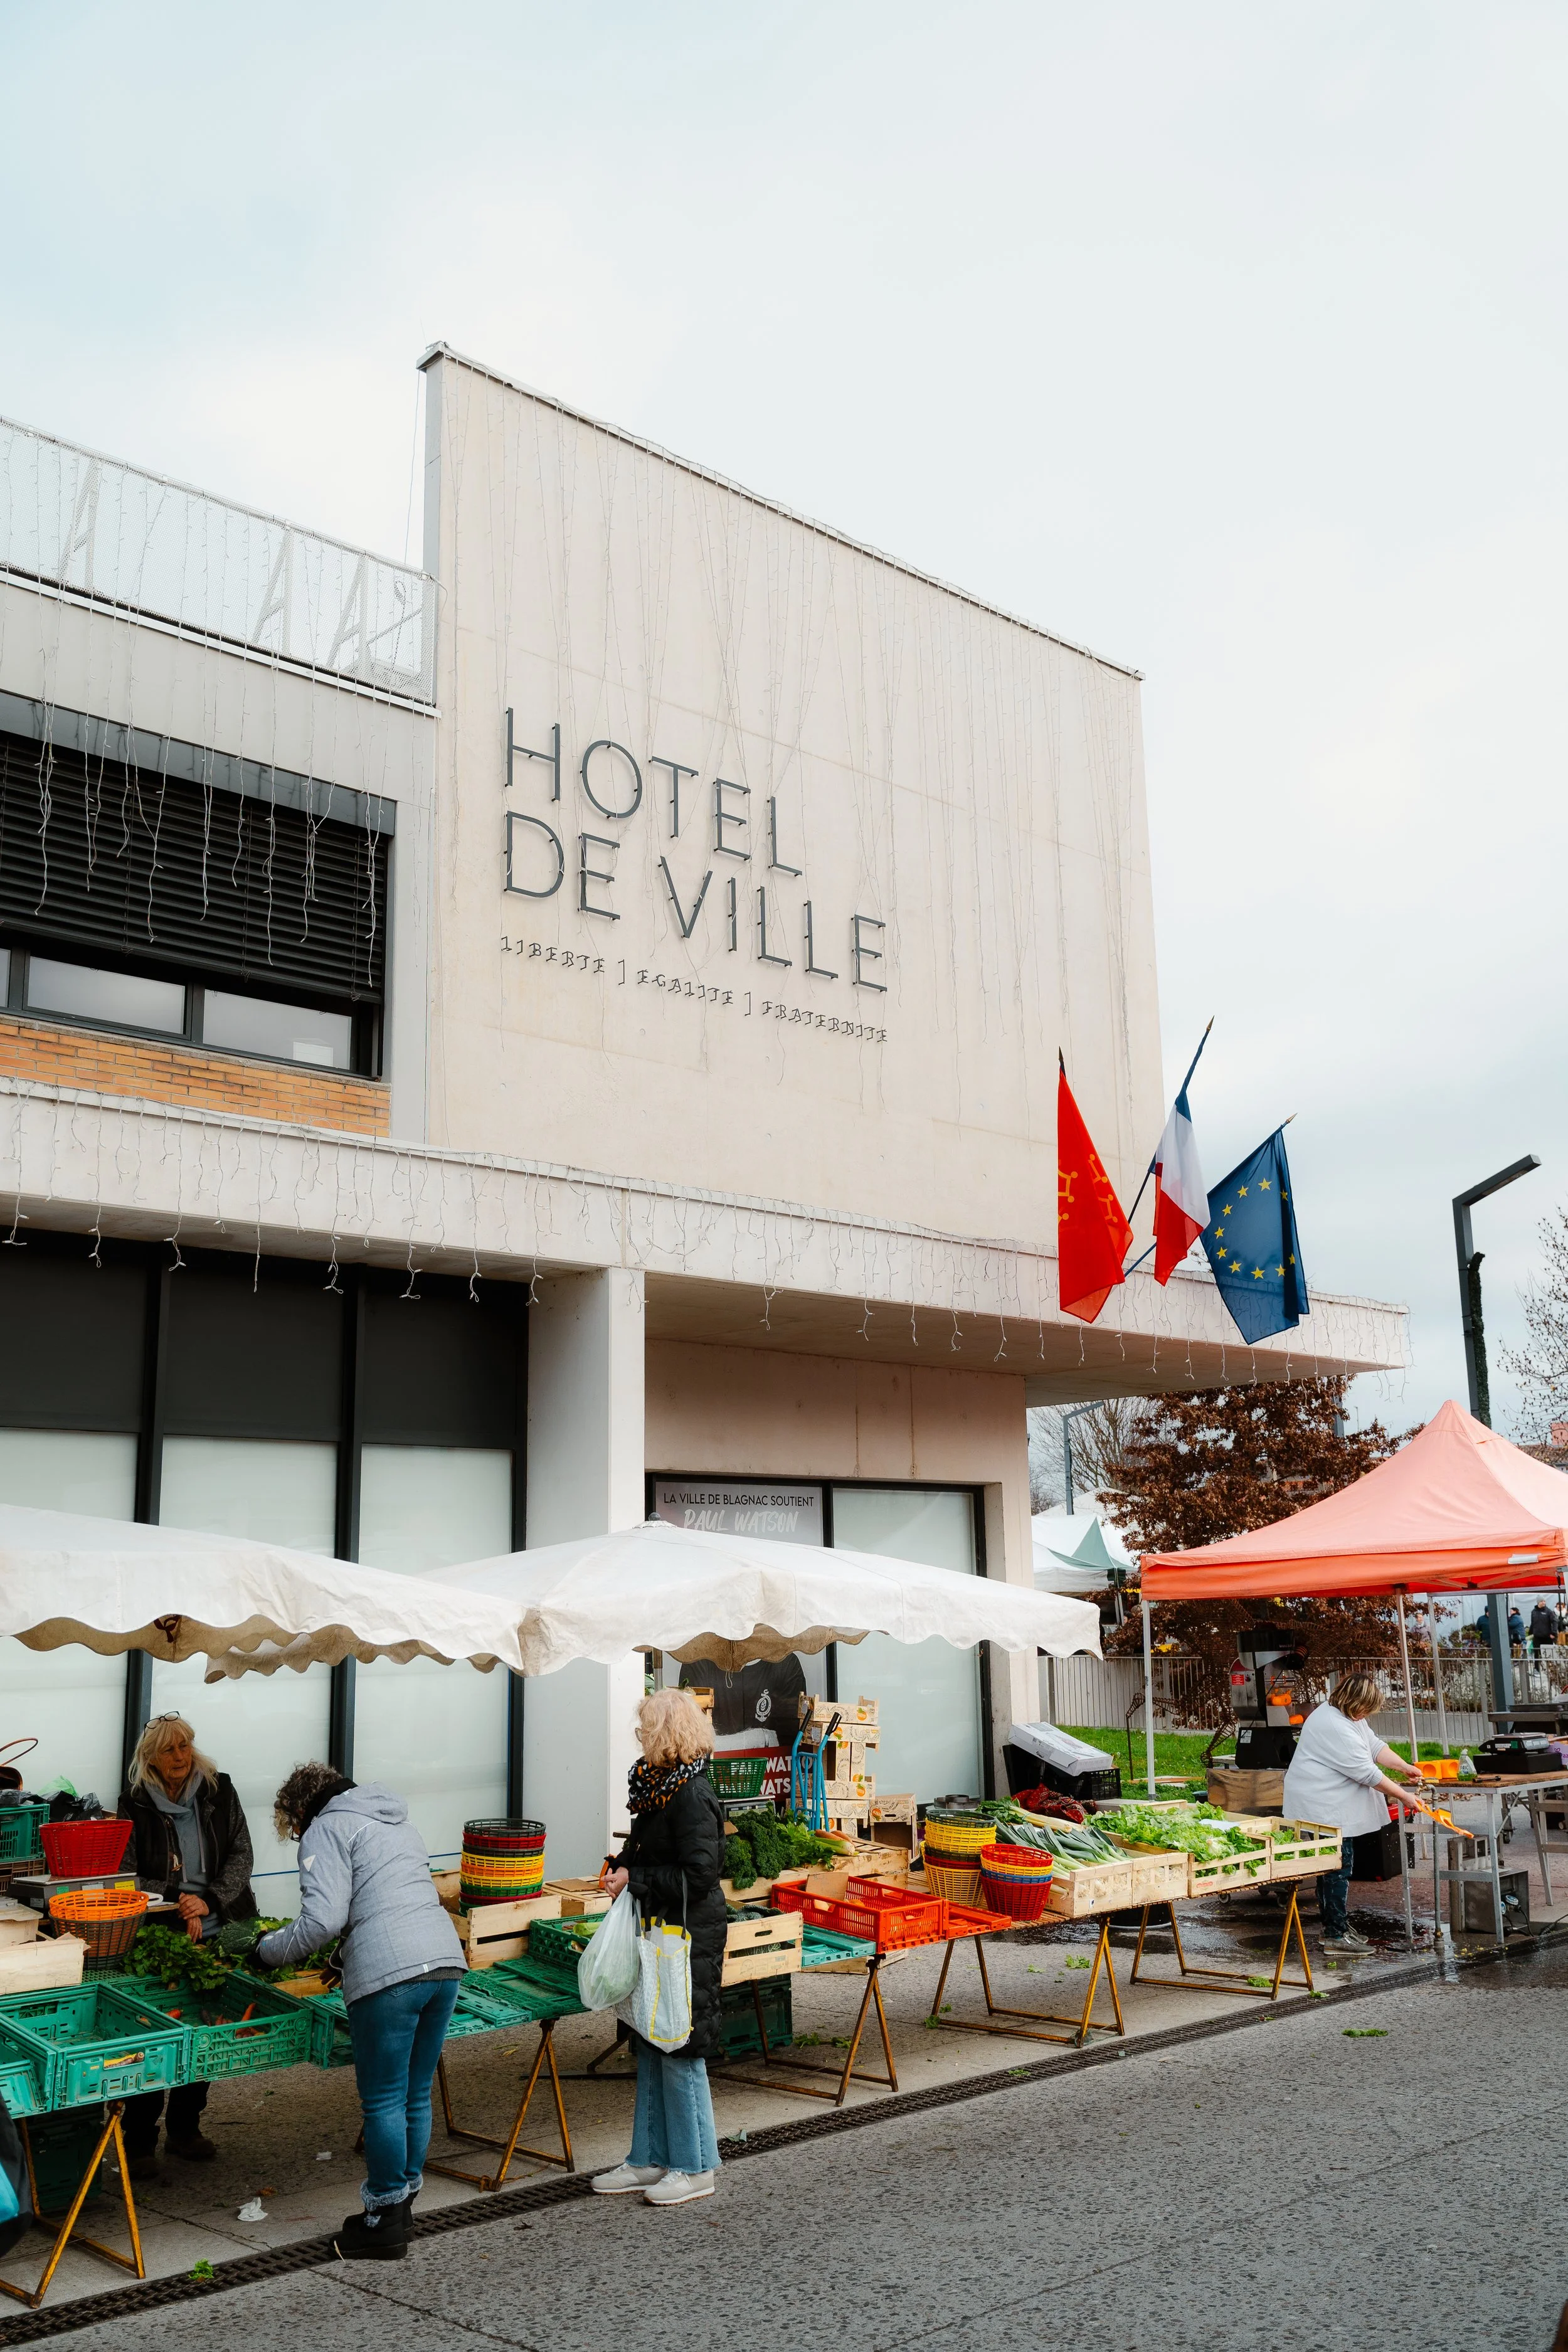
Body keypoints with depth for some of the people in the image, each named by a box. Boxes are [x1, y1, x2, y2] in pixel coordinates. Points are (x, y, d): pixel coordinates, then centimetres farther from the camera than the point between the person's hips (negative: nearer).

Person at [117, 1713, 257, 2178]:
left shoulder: (219, 1792, 2)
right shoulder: (136, 1803, -4)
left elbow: (241, 1854, 0)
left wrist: (209, 1901, -14)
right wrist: (178, 1903, -16)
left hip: (216, 1934, 3)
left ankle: (185, 2128, 26)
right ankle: (139, 2142, 11)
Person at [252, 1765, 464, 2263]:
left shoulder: (327, 1829, 2)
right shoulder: (399, 1823, 27)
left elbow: (324, 1918, -10)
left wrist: (270, 1951, 5)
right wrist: (346, 1958, 33)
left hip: (389, 1975, -8)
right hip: (446, 1961, 8)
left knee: (384, 2101, 4)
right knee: (416, 2095, 18)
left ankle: (384, 2226, 13)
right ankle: (403, 2205, 29)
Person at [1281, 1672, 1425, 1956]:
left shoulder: (1351, 1717, 9)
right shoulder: (1335, 1728, -25)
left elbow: (1375, 1747, 17)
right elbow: (1367, 1773, -22)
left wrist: (1404, 1768, 6)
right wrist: (1404, 1796, -13)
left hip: (1330, 1807, 11)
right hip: (1321, 1807, -11)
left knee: (1333, 1865, 16)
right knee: (1338, 1866, -8)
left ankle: (1332, 1925, 24)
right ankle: (1336, 1935, -3)